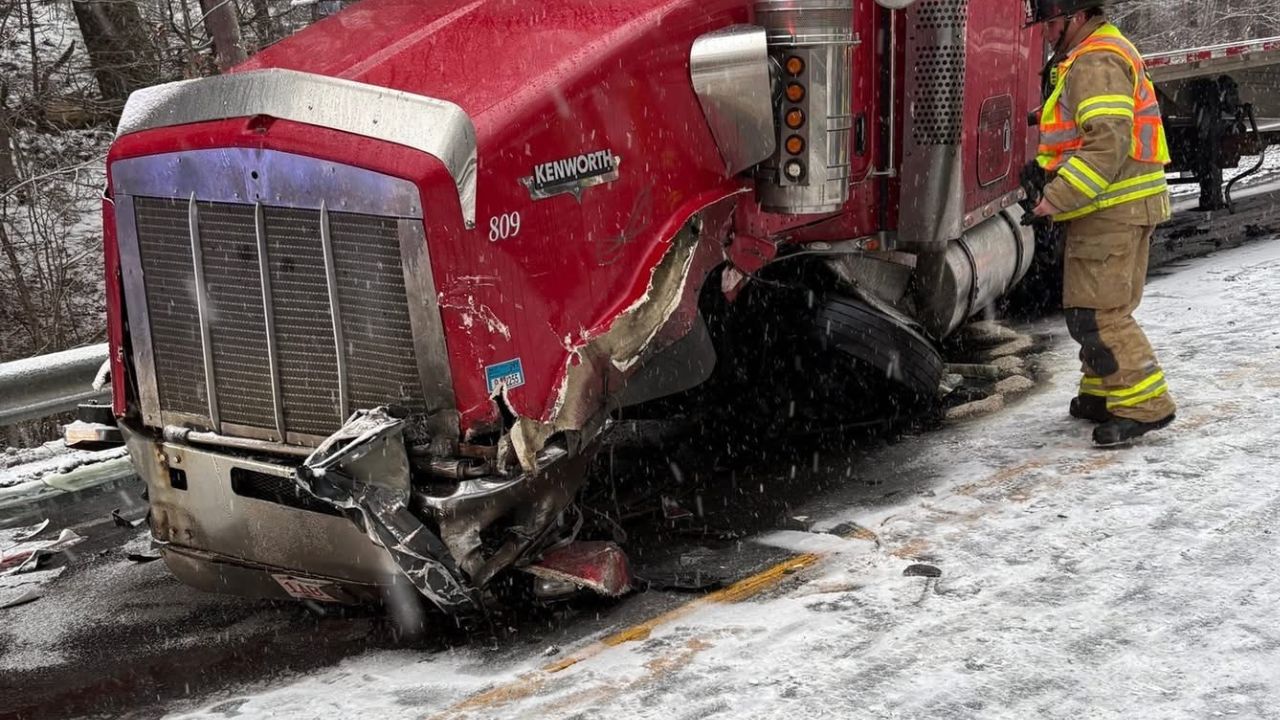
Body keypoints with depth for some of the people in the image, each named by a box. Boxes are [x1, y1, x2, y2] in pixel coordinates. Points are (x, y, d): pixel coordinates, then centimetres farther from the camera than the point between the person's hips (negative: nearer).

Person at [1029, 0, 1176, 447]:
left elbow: (1108, 143, -26)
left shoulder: (1096, 63, -16)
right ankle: (1101, 396, 28)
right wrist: (1047, 172, 14)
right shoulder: (1086, 60, 19)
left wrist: (1058, 198, -25)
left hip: (1112, 210, -11)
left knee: (1096, 314, -11)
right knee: (1102, 309, 18)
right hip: (1114, 209, 11)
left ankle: (1143, 405, -8)